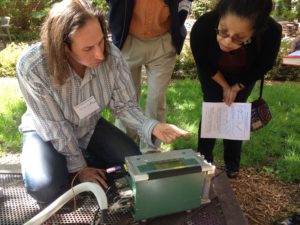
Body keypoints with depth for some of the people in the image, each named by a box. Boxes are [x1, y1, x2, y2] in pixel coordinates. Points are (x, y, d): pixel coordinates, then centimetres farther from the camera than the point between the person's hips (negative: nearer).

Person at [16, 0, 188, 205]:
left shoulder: (111, 55, -26)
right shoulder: (32, 67, -33)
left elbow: (124, 103, -14)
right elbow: (55, 127, -24)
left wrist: (152, 127, -33)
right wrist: (78, 166, -16)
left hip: (89, 127, 3)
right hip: (47, 132, -3)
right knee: (45, 188, -27)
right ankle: (64, 167, 6)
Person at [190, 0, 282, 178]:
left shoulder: (272, 32, -41)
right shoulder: (202, 27, -42)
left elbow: (263, 66, -16)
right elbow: (204, 65, -19)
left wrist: (237, 87, -11)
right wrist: (225, 86, -9)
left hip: (244, 76, 0)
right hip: (213, 74, 0)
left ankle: (232, 164, 25)